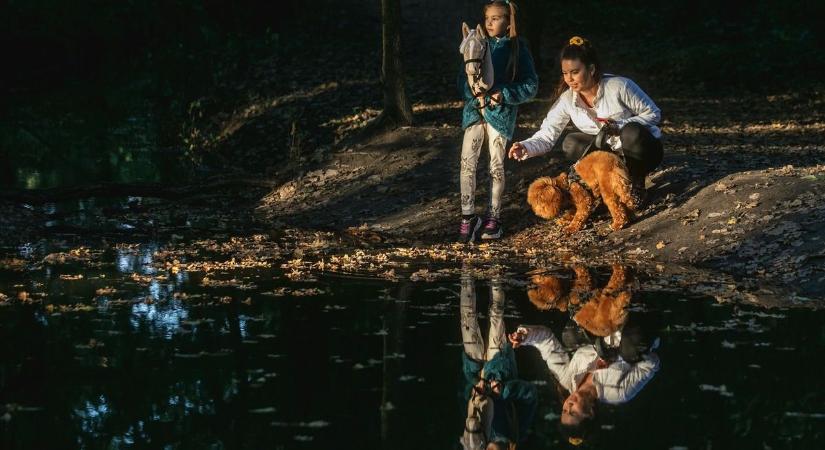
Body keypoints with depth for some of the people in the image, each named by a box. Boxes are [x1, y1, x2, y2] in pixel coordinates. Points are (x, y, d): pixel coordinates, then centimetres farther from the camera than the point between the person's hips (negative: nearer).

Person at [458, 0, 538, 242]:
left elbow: (530, 86, -3)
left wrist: (503, 95, -14)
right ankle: (468, 216, -2)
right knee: (467, 162, -7)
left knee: (497, 166, 3)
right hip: (475, 110, 3)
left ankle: (494, 216, 15)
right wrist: (476, 95, -12)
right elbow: (463, 78, 7)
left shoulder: (518, 49, -1)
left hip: (501, 112, -3)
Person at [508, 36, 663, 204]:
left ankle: (637, 184, -10)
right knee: (571, 144, -19)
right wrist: (526, 148, -34)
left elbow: (654, 114, -15)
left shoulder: (619, 86, -22)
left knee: (632, 133, -36)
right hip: (609, 150, 4)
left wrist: (621, 126, -29)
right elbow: (546, 136, -13)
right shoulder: (567, 99, -11)